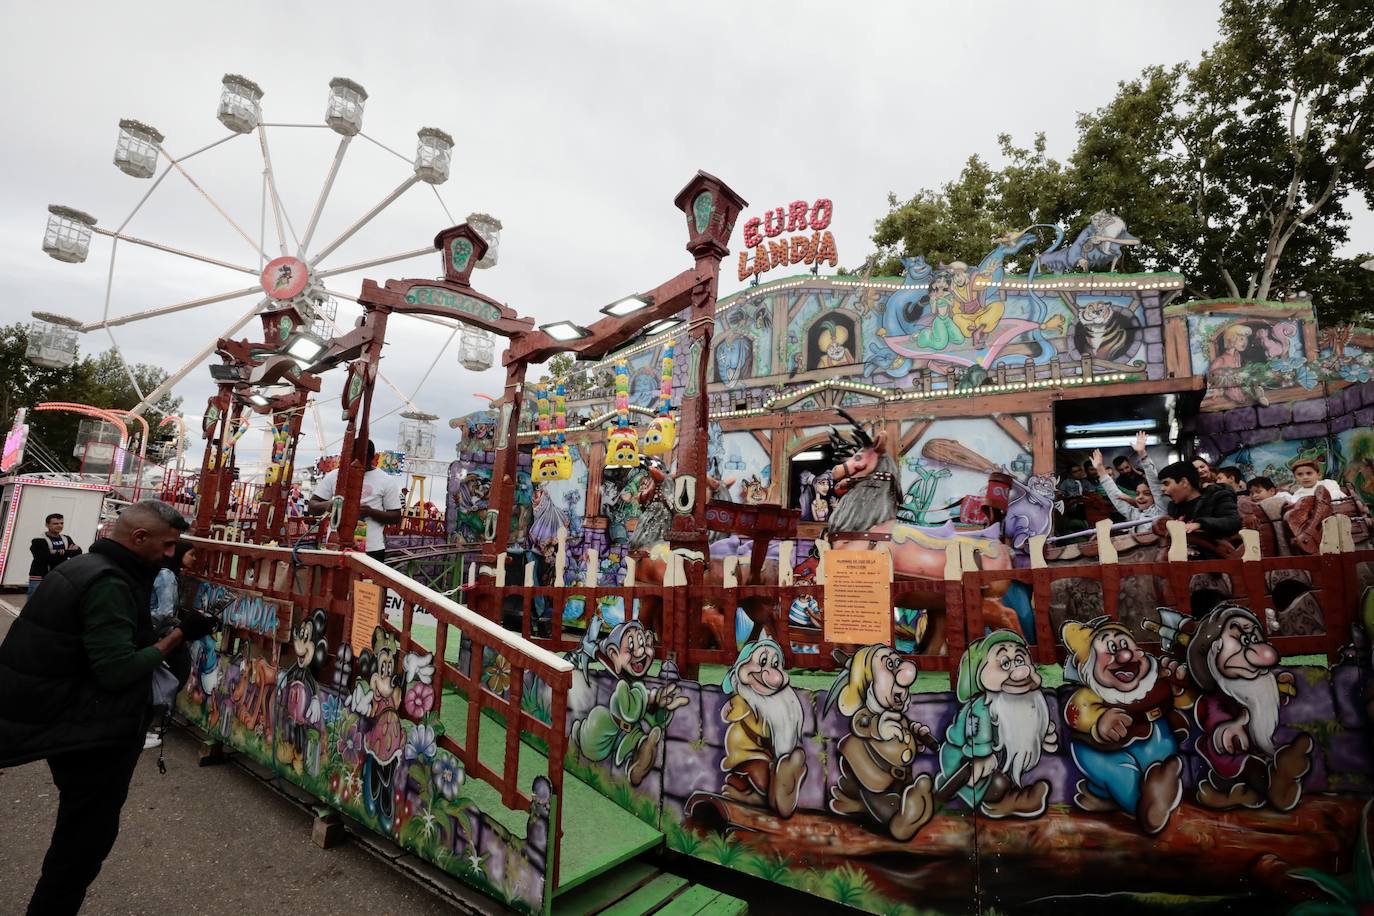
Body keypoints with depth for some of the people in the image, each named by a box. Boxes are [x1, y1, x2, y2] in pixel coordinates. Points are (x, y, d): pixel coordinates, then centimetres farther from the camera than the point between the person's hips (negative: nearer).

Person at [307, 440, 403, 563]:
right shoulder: (334, 476, 8)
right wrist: (326, 505, -13)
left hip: (371, 549, -2)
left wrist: (372, 512, -16)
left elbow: (396, 518, 2)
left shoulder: (387, 481, 1)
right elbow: (312, 507, 10)